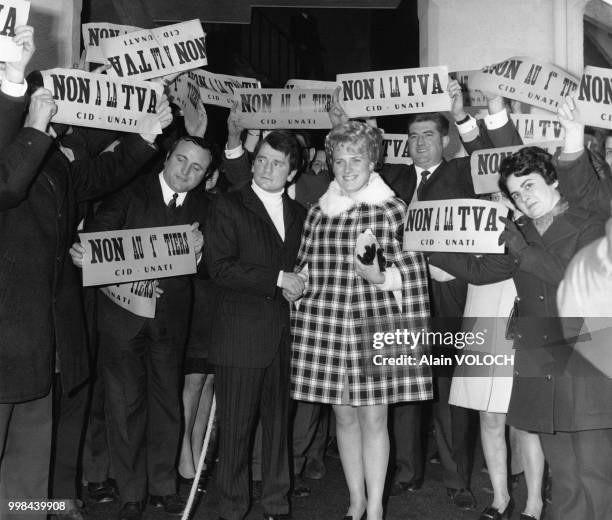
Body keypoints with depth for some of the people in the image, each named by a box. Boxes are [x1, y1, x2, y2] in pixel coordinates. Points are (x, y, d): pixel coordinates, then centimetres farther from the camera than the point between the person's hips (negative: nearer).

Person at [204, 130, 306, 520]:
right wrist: (278, 278, -14)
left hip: (285, 334, 4)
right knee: (236, 426, 3)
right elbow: (221, 268, -12)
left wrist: (300, 286, -2)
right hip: (242, 337, -4)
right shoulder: (229, 207, -1)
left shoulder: (299, 214, 15)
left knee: (279, 421, 11)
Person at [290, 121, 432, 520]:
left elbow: (412, 270, 0)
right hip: (325, 321, 3)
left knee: (374, 416, 2)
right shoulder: (318, 211, 10)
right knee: (344, 415, 11)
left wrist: (380, 276, -16)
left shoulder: (392, 208, 0)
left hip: (375, 320, -3)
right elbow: (306, 266, 21)